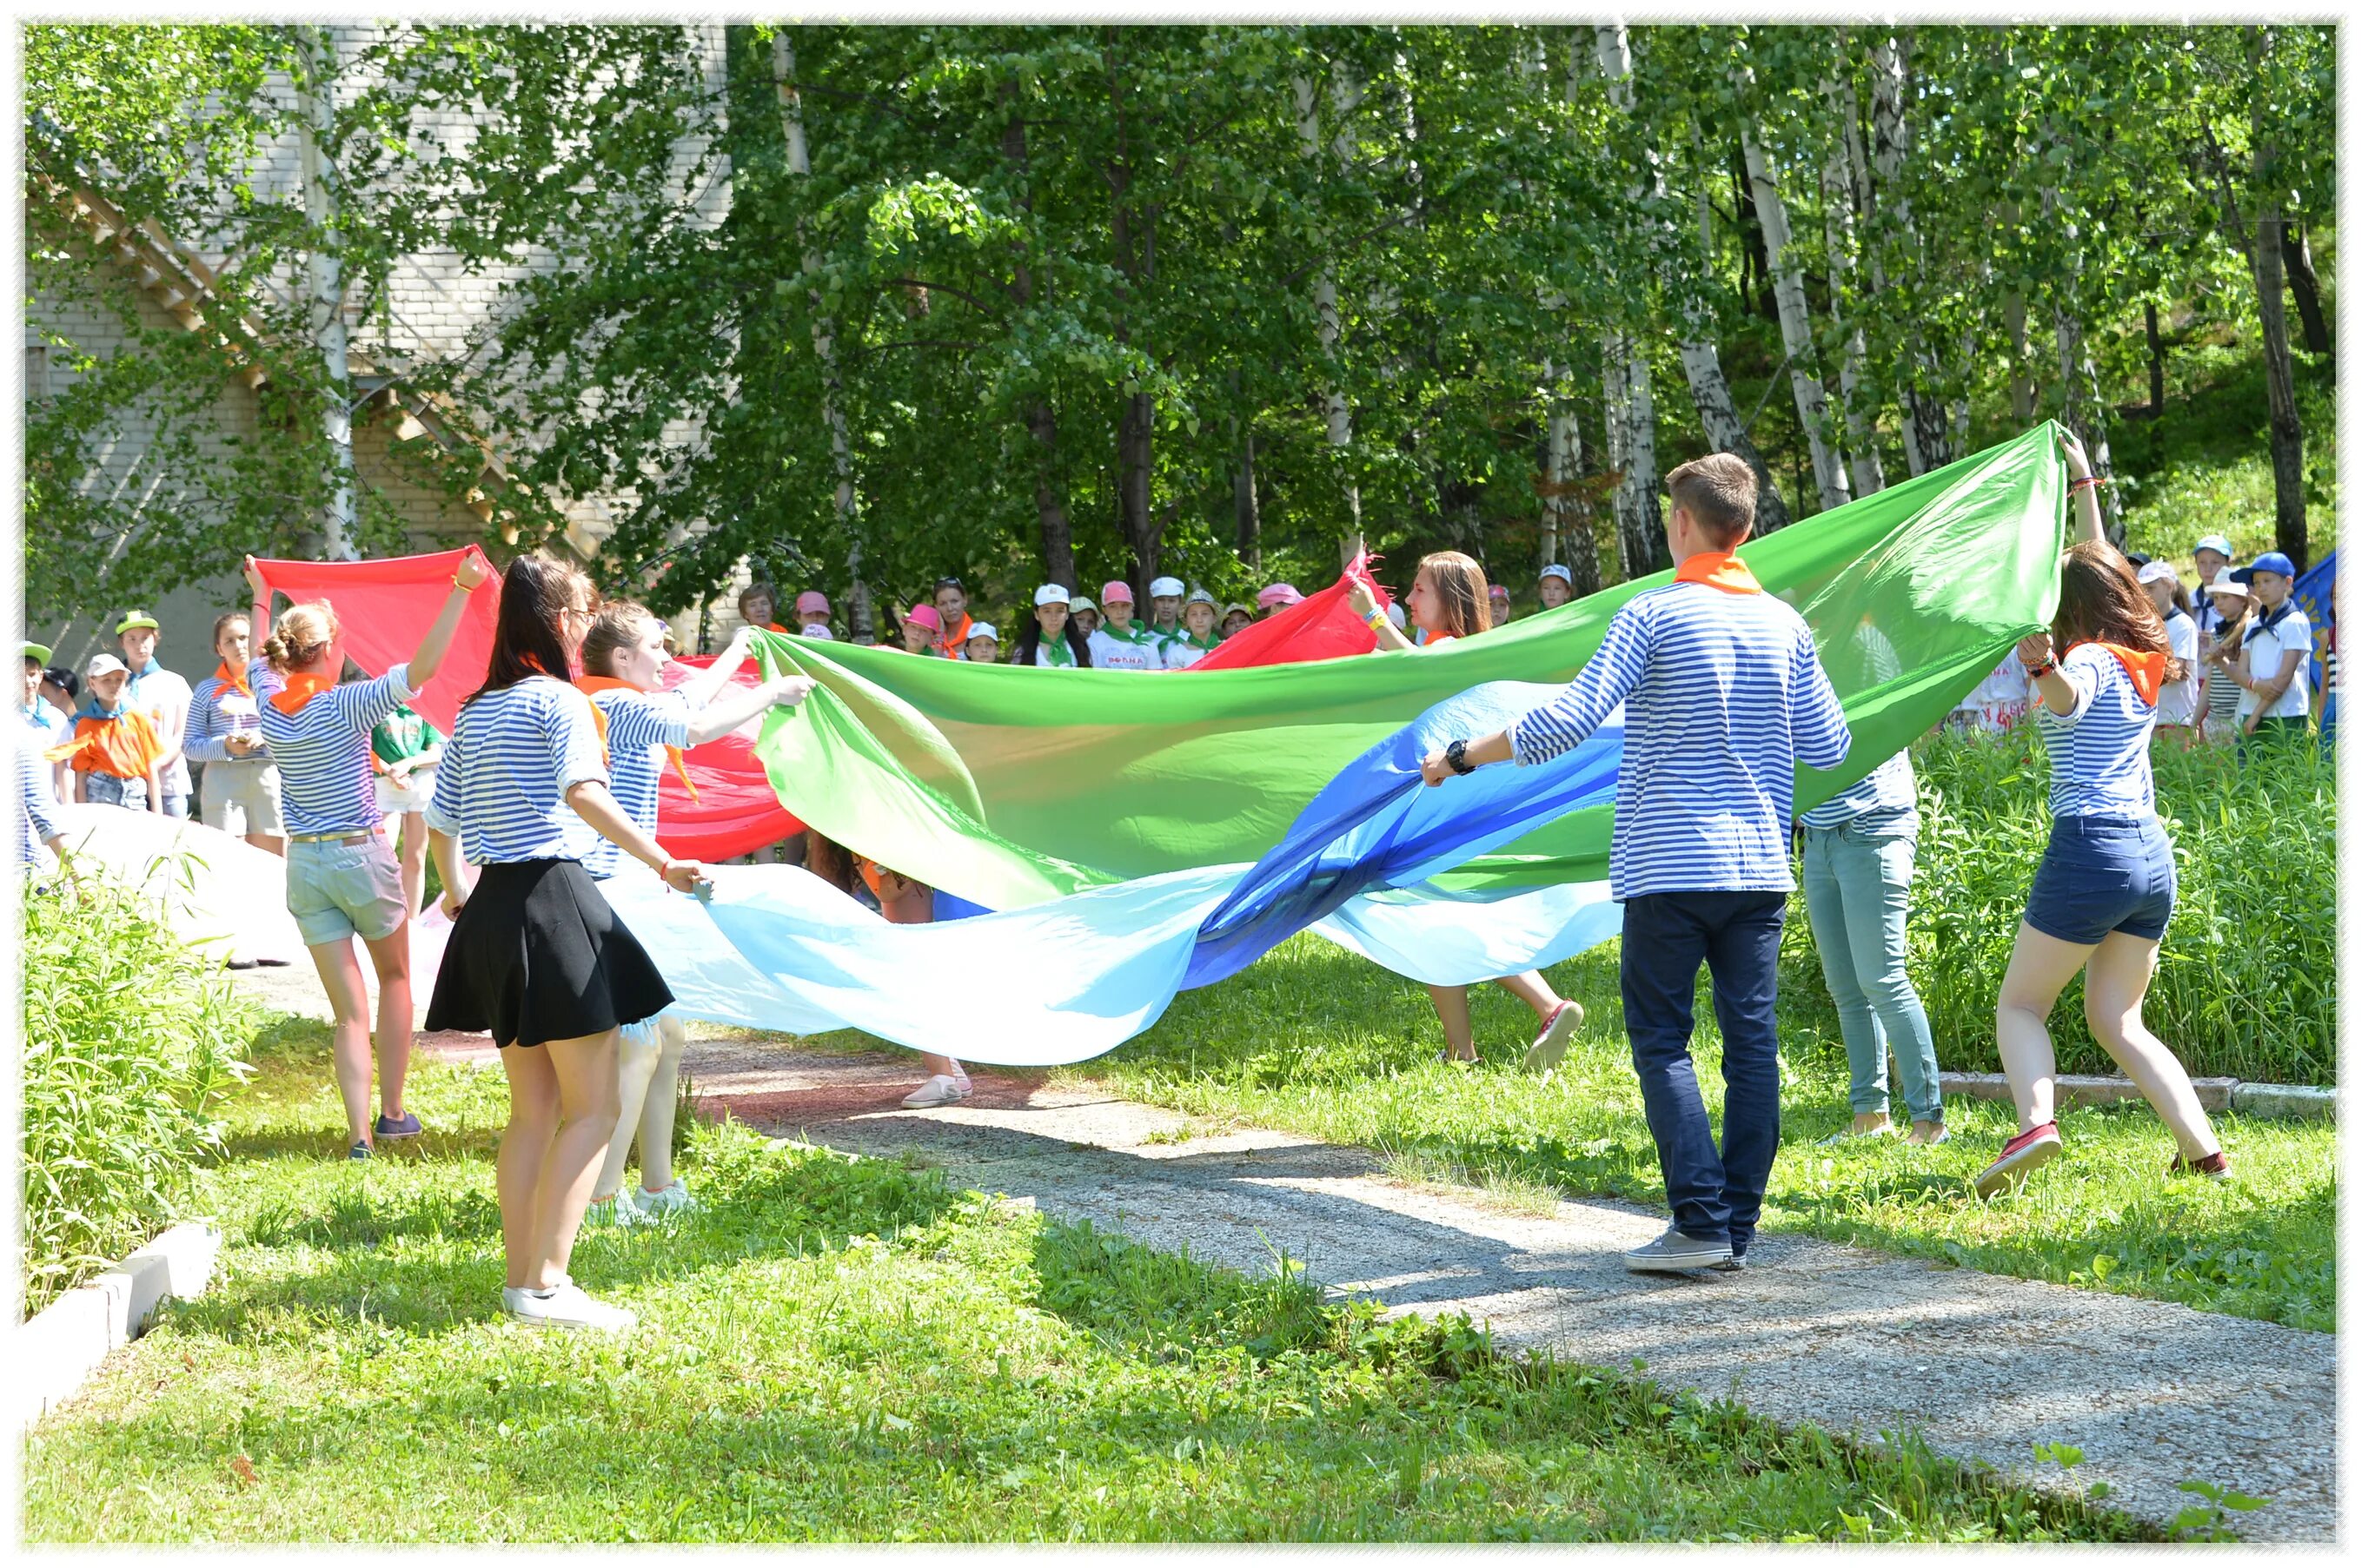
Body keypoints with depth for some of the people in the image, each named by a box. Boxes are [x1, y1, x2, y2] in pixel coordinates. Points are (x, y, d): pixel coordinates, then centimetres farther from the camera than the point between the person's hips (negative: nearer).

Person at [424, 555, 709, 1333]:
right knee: (593, 1105, -4)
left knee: (533, 1108, 14)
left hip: (492, 908, 8)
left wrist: (456, 889, 34)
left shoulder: (473, 712, 15)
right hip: (554, 898, -8)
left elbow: (439, 817, 17)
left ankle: (520, 1279, 13)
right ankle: (546, 1283, -11)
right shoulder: (560, 700, -8)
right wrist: (663, 865, -26)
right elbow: (584, 794, -24)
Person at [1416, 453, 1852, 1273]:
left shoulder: (1653, 614, -7)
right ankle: (1739, 1225, 7)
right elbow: (1829, 745, 12)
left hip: (1670, 864, -5)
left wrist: (1461, 757, -4)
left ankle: (1700, 1221, -7)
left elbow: (1572, 718, -14)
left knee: (1661, 1041, 1)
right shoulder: (1784, 623, 8)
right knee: (1752, 1040, 6)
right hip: (1761, 865, 5)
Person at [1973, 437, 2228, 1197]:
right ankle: (2203, 1148, 1)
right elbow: (2100, 571, 30)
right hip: (2153, 856, 7)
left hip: (2089, 850, -7)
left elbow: (2069, 698, -32)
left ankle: (2035, 1121, -21)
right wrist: (2083, 484, 36)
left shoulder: (2089, 662, -6)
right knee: (2118, 1021, 13)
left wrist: (2045, 670, -52)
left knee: (2020, 1004, 2)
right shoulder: (2145, 664, 15)